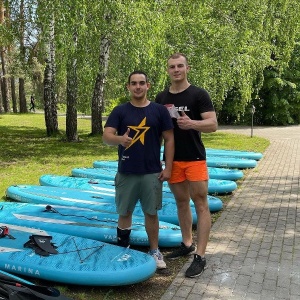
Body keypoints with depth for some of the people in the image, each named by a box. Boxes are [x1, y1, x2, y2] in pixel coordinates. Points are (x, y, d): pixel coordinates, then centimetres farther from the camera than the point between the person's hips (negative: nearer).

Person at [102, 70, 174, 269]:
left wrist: (168, 167, -4)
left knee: (151, 213, 8)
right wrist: (119, 139, -33)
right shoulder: (120, 111, 0)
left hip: (152, 173, 0)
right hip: (126, 172, 1)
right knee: (124, 212, 11)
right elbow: (106, 136, -10)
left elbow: (169, 139, 2)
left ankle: (155, 251, 24)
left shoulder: (159, 110, 0)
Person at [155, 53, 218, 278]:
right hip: (172, 159, 5)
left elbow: (213, 124, -12)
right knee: (182, 203, 14)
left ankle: (200, 256, 2)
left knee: (201, 204, -3)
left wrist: (192, 123, -30)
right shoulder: (161, 98, 8)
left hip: (195, 159, -5)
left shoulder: (199, 94, -6)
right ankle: (187, 244, 28)